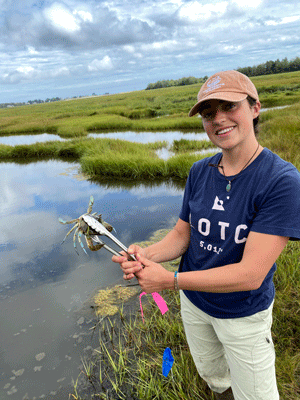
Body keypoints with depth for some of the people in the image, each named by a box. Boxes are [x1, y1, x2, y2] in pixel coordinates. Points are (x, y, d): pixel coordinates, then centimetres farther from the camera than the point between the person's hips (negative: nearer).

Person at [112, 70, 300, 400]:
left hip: (244, 313, -5)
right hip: (193, 300, 5)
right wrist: (146, 256, -23)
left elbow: (250, 274, -30)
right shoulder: (199, 172, -9)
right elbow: (181, 234, -3)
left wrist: (170, 280, -29)